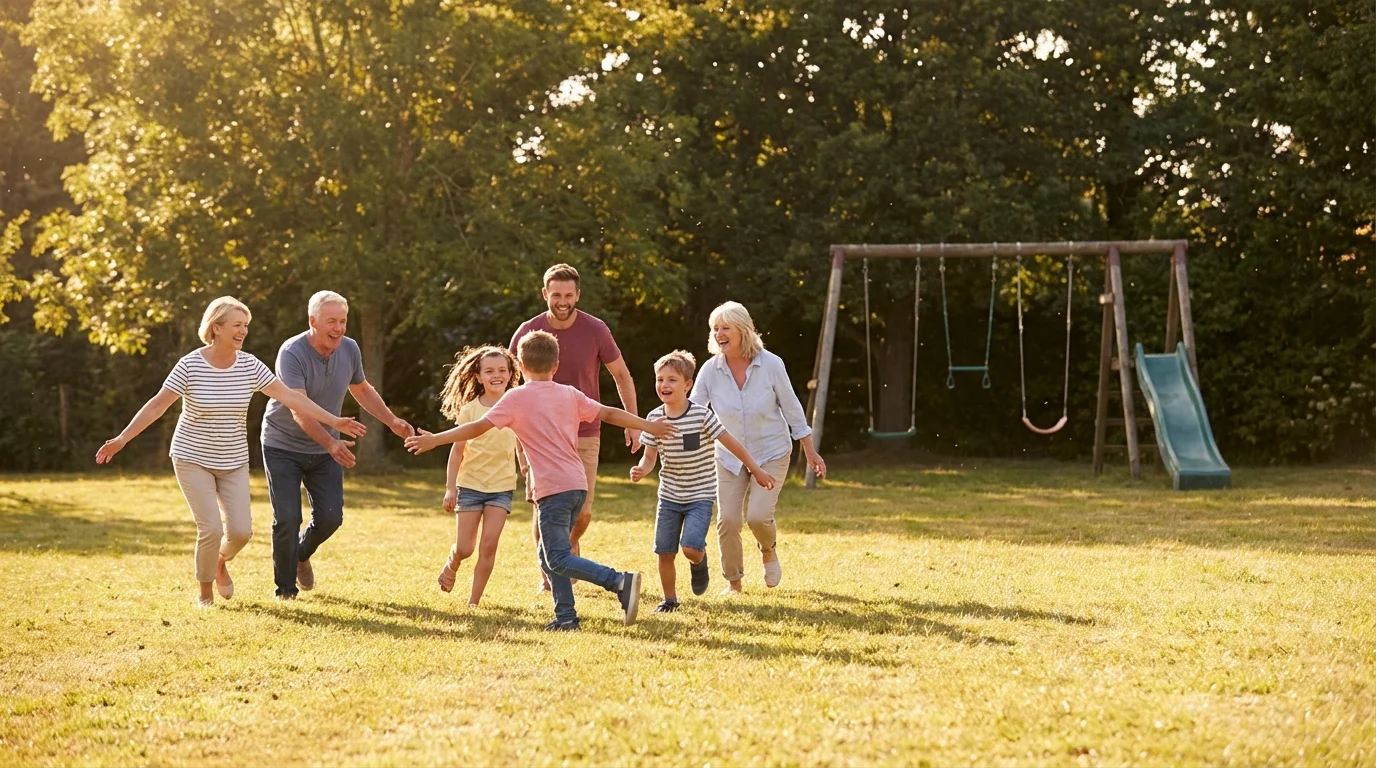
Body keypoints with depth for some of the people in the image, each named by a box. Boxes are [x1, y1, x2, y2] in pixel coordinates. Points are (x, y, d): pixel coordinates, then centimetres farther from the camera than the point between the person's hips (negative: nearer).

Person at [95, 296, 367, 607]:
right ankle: (205, 592, 12)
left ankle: (221, 562, 31)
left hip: (233, 462, 3)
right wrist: (122, 439, -19)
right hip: (193, 459, -3)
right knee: (211, 529, -14)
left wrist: (334, 421, -12)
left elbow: (290, 397, -8)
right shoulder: (190, 366, -15)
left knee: (241, 531, -6)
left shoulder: (249, 365, -6)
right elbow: (157, 405, -13)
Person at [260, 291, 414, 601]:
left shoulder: (350, 349, -7)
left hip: (325, 449, 5)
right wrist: (331, 443, -49)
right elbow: (300, 411, -35)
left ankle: (301, 555, 31)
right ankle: (285, 587, 9)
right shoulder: (292, 353, -26)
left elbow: (362, 391, 14)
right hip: (283, 447, -5)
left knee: (330, 517, -1)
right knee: (287, 518, -10)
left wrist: (392, 421, 2)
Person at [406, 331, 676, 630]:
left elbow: (478, 428, -5)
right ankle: (565, 616, 9)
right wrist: (649, 426, 31)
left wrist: (435, 440, 1)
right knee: (549, 554, 16)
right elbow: (610, 414, 19)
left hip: (553, 489, -7)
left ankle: (620, 582, -25)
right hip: (578, 485, 7)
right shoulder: (570, 395, 14)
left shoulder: (518, 397, -1)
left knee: (559, 558, -10)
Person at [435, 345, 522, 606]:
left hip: (502, 487, 1)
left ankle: (474, 600, 1)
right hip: (470, 484, -1)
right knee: (464, 548, 0)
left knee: (489, 543, -12)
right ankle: (451, 565, 36)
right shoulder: (469, 410, -5)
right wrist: (450, 488, -5)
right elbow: (457, 451, -1)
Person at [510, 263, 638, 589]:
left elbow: (621, 375, 7)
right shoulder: (527, 332, -5)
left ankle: (568, 548, 30)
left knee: (582, 513, -4)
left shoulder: (596, 330, -6)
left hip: (584, 435, 0)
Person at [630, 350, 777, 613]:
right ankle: (670, 599, 25)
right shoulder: (654, 419, -5)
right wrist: (641, 470, -22)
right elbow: (650, 456, 1)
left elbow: (730, 442, -10)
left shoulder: (702, 416, -17)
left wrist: (756, 470, -4)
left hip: (700, 496, -4)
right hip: (669, 496, 4)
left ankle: (699, 561, 18)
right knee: (664, 552, 3)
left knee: (690, 548, -19)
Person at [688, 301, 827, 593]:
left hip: (771, 452, -2)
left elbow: (792, 409, -6)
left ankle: (769, 550, 18)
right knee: (727, 520, -6)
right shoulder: (711, 370, -12)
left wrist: (810, 453, 1)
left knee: (757, 515, -17)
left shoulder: (770, 364, -16)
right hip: (730, 456, 2)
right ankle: (734, 582, 15)